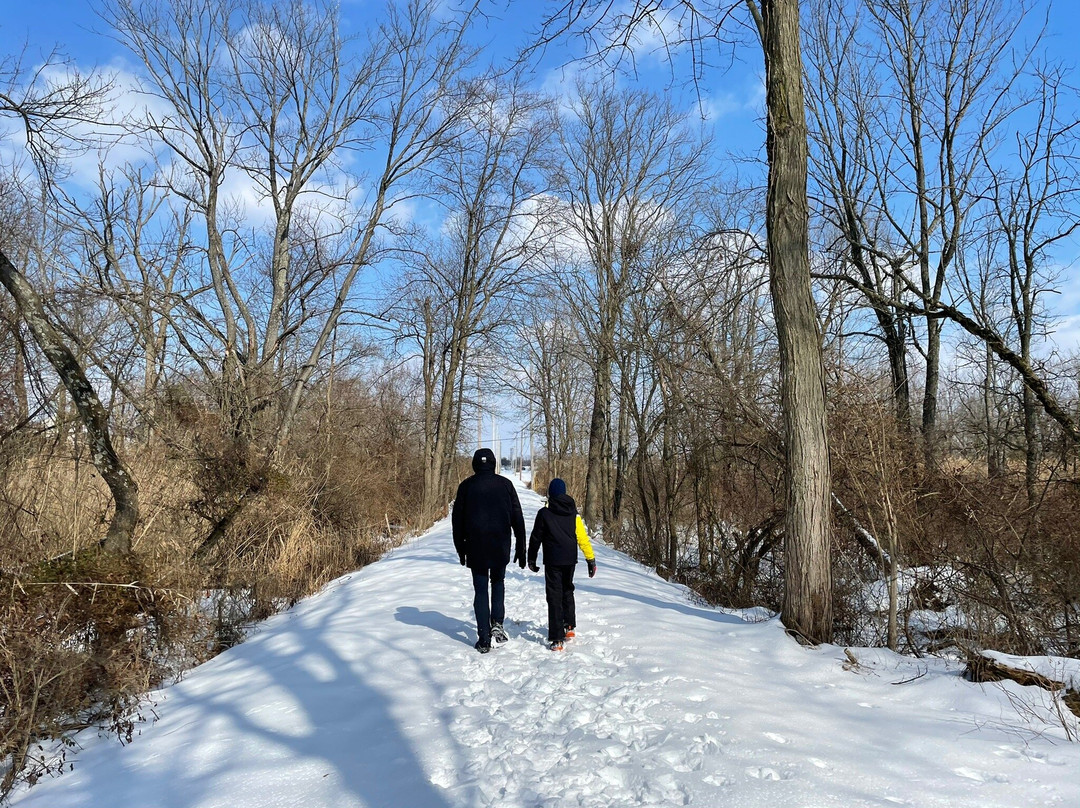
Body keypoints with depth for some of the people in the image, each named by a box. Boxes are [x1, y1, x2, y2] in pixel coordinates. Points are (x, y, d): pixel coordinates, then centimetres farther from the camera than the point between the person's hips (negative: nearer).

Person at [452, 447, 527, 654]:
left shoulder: (466, 486, 1)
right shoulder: (505, 484, 0)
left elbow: (457, 519, 4)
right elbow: (517, 517, 1)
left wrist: (460, 548, 13)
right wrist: (521, 546, 7)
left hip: (475, 548, 0)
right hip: (500, 547, 0)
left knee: (480, 591, 6)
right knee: (498, 582, 22)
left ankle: (484, 640, 6)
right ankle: (497, 623, 5)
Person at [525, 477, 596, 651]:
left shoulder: (544, 513, -7)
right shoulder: (573, 513, 2)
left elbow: (535, 539, -1)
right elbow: (583, 538, 1)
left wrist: (532, 559, 12)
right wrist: (591, 559, 7)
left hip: (553, 562, -4)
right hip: (570, 560, 4)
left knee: (554, 597, -3)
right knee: (567, 591, 24)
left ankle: (557, 639, -7)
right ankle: (569, 627, 32)